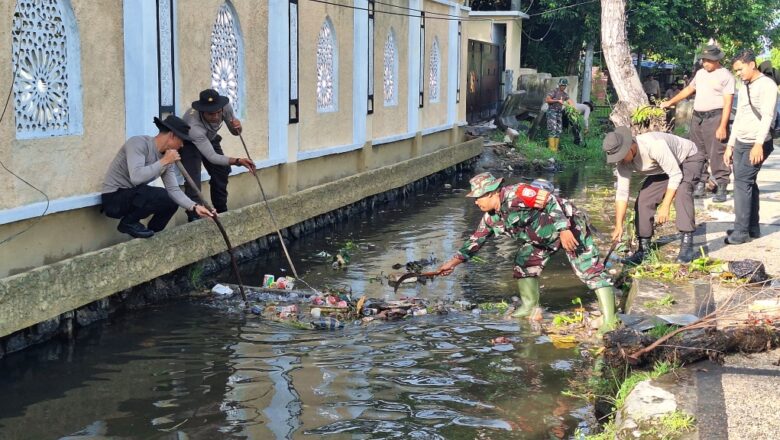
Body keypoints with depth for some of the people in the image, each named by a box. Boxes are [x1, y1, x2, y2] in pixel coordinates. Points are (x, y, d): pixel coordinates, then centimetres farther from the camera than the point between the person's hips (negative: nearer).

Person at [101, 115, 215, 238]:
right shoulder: (138, 143, -22)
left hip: (133, 196, 9)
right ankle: (129, 222, -6)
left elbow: (174, 190, 0)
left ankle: (151, 237, 18)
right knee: (161, 195, -26)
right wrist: (164, 161, -27)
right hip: (114, 198, -9)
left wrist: (194, 207, -14)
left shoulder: (167, 159, 2)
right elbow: (136, 177, -35)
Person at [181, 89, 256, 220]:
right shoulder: (193, 125, -44)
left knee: (222, 171, 4)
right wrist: (238, 161, -53)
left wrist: (237, 126, -36)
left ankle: (221, 213, 19)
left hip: (210, 139, 6)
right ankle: (194, 218, -18)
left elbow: (235, 132, -10)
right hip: (189, 143, -6)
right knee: (193, 180, -23)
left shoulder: (225, 106, -29)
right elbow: (212, 157, -41)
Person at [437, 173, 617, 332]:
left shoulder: (514, 194, -27)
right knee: (523, 263, 10)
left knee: (590, 270, -14)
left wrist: (564, 230, -34)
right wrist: (453, 262, 10)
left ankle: (609, 321, -19)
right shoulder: (491, 218, 2)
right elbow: (475, 240, 12)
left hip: (569, 225, -9)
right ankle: (530, 308, 22)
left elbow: (549, 201, -30)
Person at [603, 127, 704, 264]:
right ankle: (643, 248, 6)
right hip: (663, 170, 7)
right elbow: (622, 193, -18)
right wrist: (618, 226, -27)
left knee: (681, 192, -32)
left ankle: (687, 245, -29)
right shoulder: (624, 162, -19)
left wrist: (665, 206, -36)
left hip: (689, 159, -7)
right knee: (643, 200, -6)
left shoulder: (655, 145, -40)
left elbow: (676, 175, -35)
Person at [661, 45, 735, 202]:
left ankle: (721, 188, -7)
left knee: (716, 154, -10)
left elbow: (728, 103, -12)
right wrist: (670, 102, 27)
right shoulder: (700, 73, 15)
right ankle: (700, 185, 15)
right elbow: (688, 89, 29)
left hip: (715, 117, -7)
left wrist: (723, 126, -18)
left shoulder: (725, 76, -7)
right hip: (697, 117, 7)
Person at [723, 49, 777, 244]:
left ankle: (741, 231, -10)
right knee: (747, 183, 8)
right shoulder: (744, 87, 16)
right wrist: (730, 145, 18)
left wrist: (759, 144, -29)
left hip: (755, 145, -8)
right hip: (740, 143, 8)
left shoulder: (767, 85, -10)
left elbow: (767, 116, -20)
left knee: (742, 182, -13)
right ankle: (753, 228, 15)